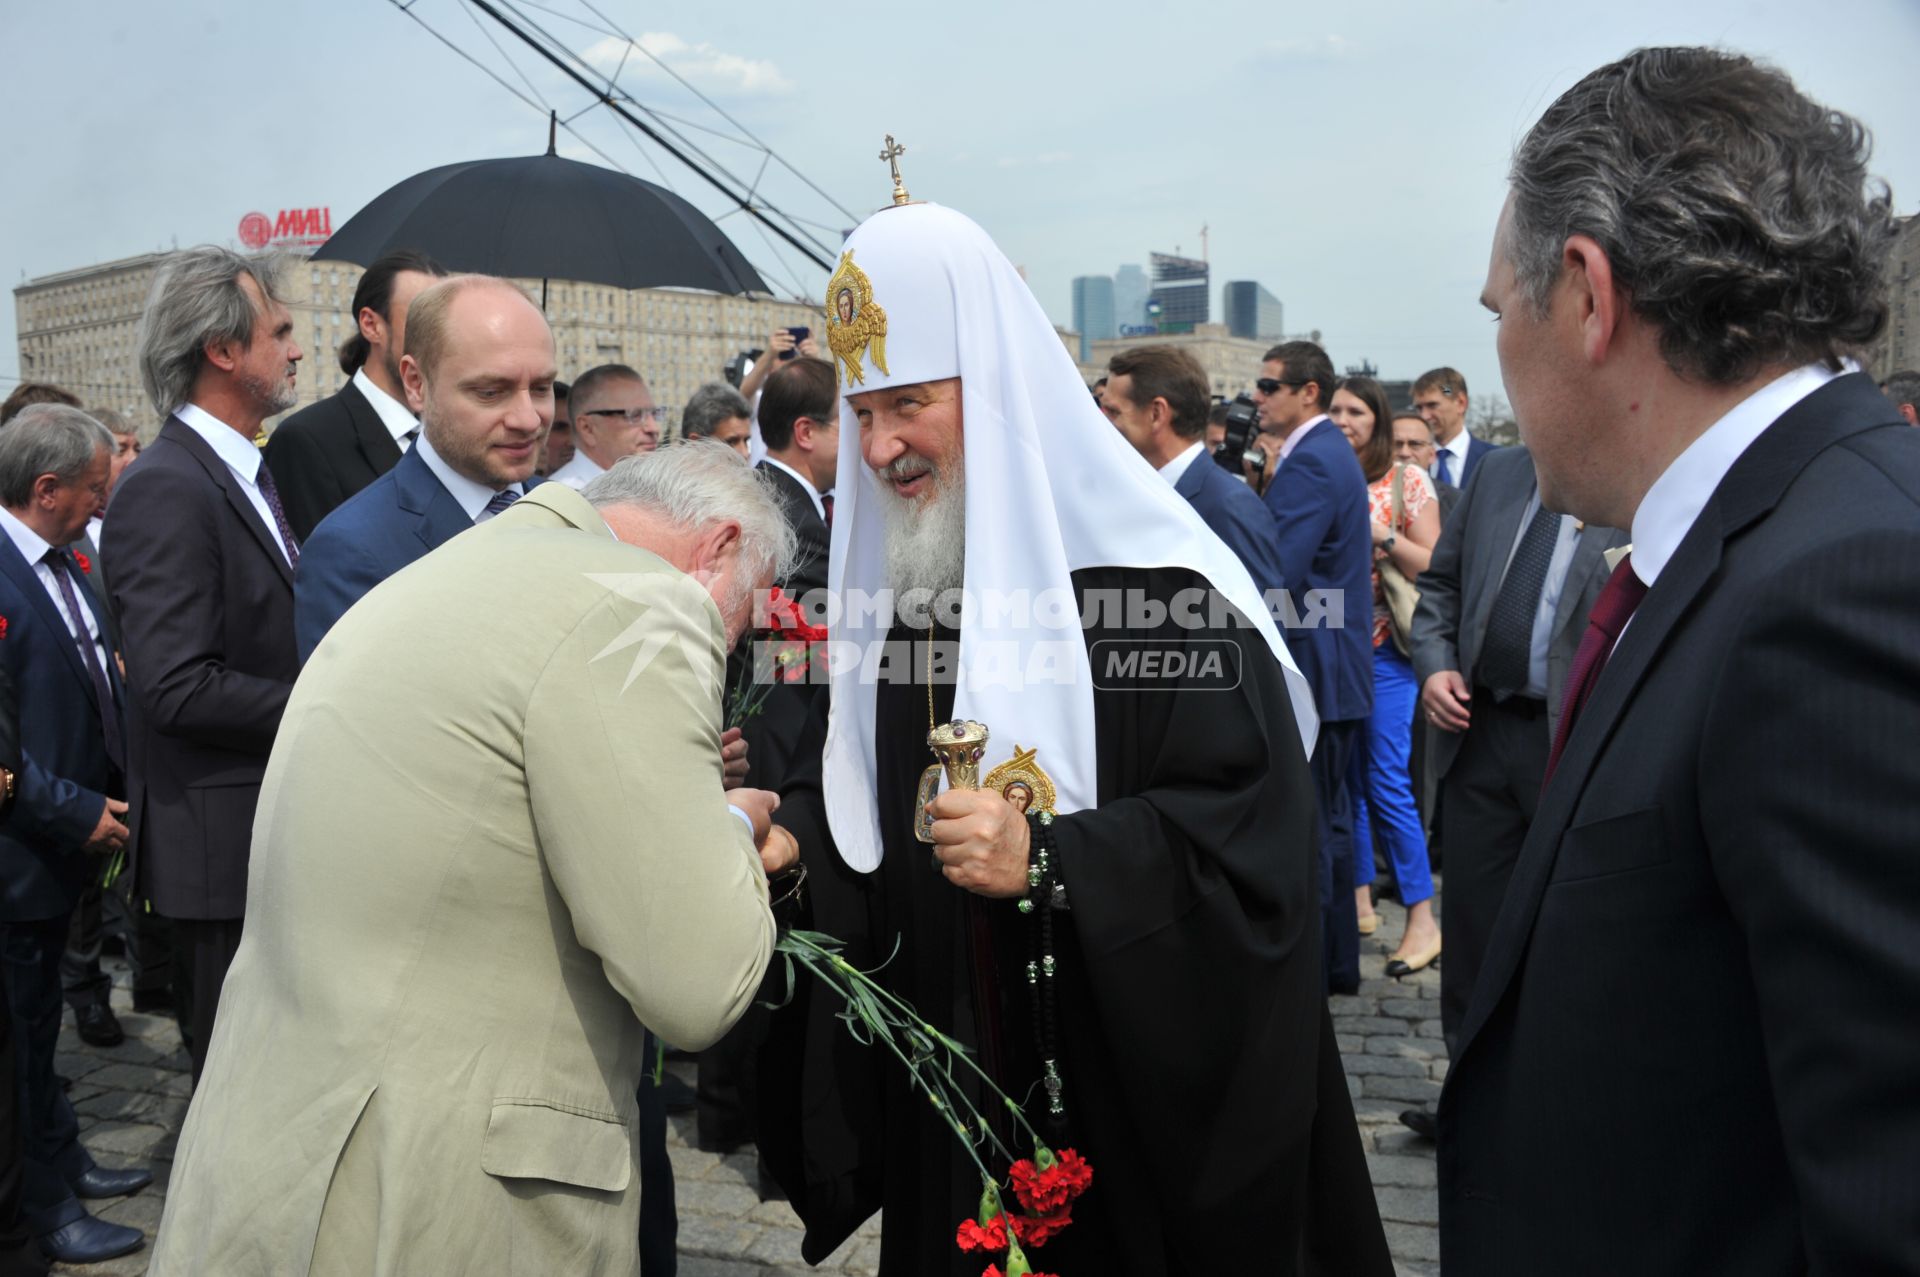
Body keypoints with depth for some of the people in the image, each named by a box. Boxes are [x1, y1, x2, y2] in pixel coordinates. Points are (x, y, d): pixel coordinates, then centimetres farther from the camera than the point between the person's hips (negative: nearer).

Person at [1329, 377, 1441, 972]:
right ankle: (1359, 900, 21)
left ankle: (1422, 918, -1)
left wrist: (1383, 536, -17)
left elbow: (1435, 566, -4)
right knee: (1346, 778, 10)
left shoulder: (1408, 480, -1)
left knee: (1387, 783, -8)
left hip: (1384, 648, -5)